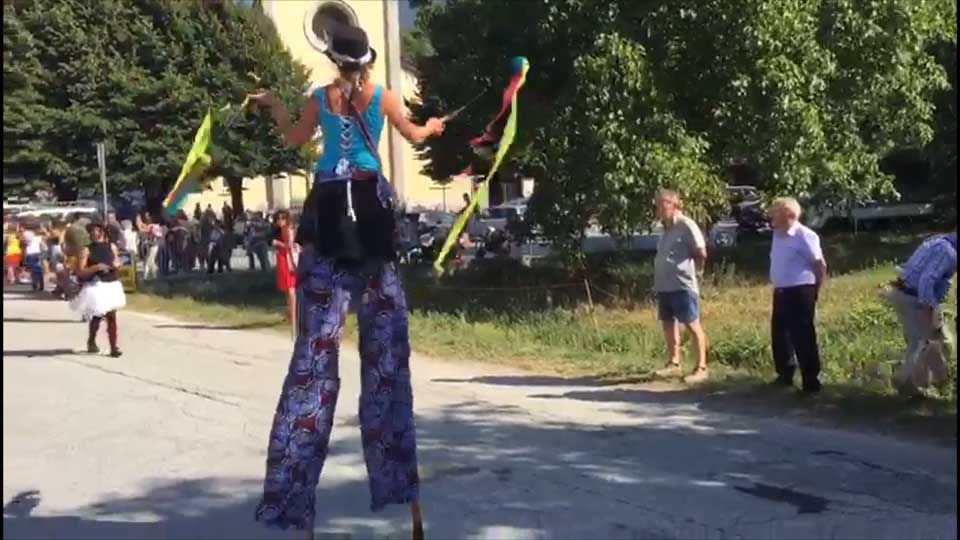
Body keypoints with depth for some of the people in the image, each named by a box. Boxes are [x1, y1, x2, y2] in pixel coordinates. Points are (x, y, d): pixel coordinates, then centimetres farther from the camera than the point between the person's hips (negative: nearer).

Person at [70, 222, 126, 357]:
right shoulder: (87, 250, -6)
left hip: (112, 284, 3)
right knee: (97, 316, 6)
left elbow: (117, 261, 21)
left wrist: (117, 264, -1)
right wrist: (96, 267, -22)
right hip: (95, 286, -3)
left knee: (112, 316, 0)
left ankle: (113, 347, 1)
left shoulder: (112, 246, 5)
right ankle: (91, 341, 32)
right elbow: (81, 273, -10)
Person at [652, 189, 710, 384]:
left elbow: (701, 253, -15)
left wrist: (694, 271, -2)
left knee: (693, 326, -3)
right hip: (663, 286, 9)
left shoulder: (686, 225, -11)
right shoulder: (666, 228, 15)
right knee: (668, 324, 14)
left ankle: (701, 368, 2)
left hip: (682, 285, -9)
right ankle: (674, 363, 25)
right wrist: (657, 281, 12)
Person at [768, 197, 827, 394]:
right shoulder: (778, 234, 11)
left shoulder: (804, 236, -14)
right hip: (781, 292, 9)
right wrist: (778, 286, 15)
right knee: (779, 334, 16)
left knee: (803, 338, -5)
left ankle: (811, 382, 1)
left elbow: (820, 265, -10)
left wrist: (814, 291, -3)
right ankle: (785, 374, 32)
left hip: (799, 292, -9)